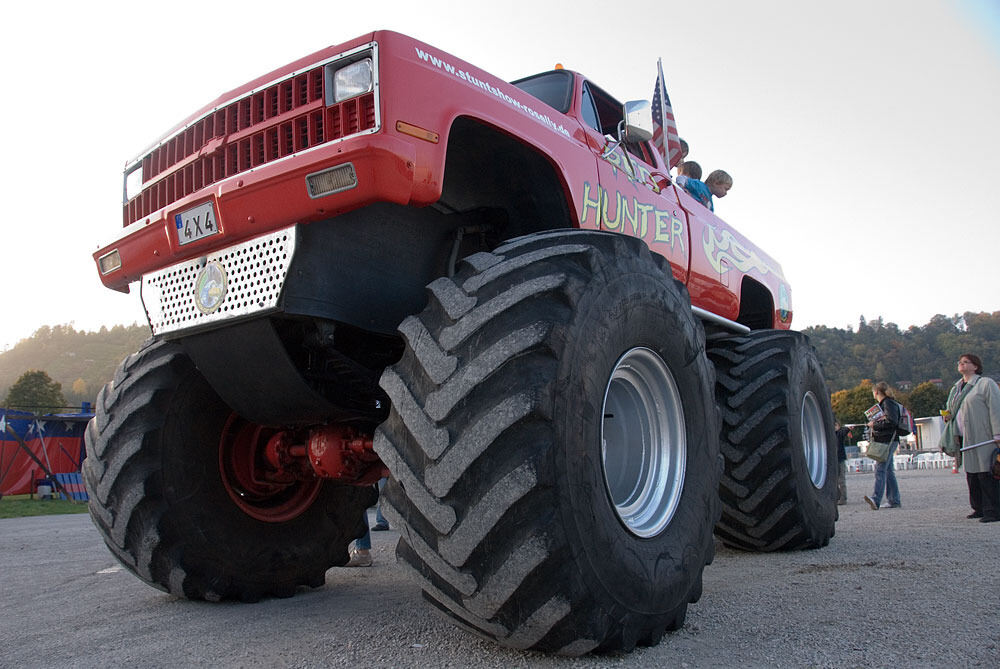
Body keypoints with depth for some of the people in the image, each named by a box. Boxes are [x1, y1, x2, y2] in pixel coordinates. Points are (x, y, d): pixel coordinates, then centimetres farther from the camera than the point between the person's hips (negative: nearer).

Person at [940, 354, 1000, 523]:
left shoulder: (986, 383, -3)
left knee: (986, 474, -7)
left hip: (983, 438, -7)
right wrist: (948, 415, 9)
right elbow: (952, 408, 33)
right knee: (971, 474, 9)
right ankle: (979, 508, 17)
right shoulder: (956, 387, 19)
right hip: (965, 438, 7)